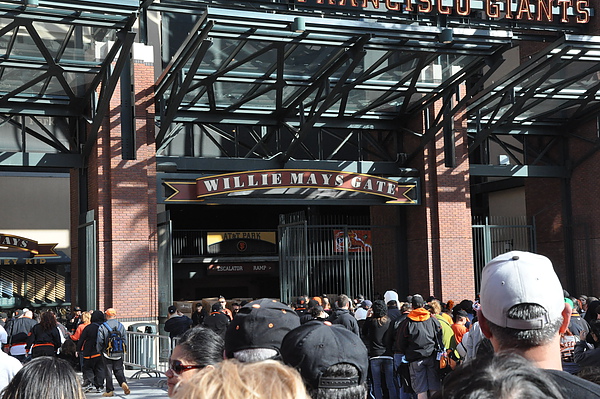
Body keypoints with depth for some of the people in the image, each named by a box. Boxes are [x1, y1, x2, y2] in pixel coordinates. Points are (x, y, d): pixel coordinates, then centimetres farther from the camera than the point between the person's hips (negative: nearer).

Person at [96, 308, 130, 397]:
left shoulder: (102, 327, -8)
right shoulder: (121, 326, 3)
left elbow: (99, 341, -6)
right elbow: (124, 340, 5)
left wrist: (99, 351, 10)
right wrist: (123, 351, 15)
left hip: (107, 354, -3)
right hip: (119, 353, 3)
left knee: (108, 372, 5)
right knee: (118, 370, 12)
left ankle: (110, 390, 7)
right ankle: (123, 383, -12)